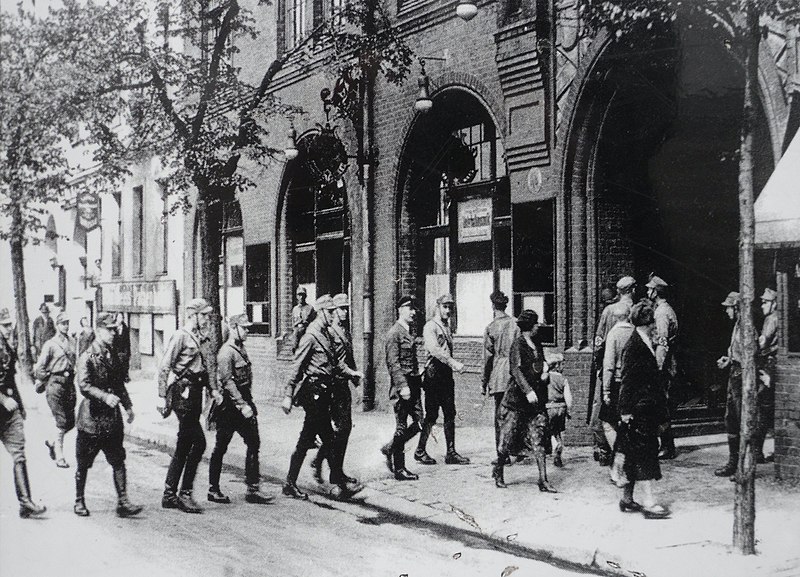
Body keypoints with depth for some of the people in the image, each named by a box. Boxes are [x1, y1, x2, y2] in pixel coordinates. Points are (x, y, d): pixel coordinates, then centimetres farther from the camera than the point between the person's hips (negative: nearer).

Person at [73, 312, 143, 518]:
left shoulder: (112, 355, 11)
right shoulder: (86, 357, -12)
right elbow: (83, 385, -24)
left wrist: (128, 405, 20)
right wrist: (105, 396, -36)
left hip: (112, 418, 6)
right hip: (92, 418, -6)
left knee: (118, 461, 0)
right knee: (83, 463, 8)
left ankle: (122, 503, 0)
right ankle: (79, 501, 23)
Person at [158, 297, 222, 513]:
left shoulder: (198, 339, 17)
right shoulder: (181, 336, -10)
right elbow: (164, 367, -13)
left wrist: (213, 389, 14)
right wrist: (163, 398, -16)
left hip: (194, 396, 9)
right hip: (183, 393, -9)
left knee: (184, 447, 10)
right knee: (198, 442, -13)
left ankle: (169, 495, 16)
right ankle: (185, 493, -7)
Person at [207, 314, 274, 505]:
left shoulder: (241, 349, 13)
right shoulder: (226, 352, -15)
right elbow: (228, 382, -21)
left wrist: (248, 404, 17)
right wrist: (242, 405, -24)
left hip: (244, 404, 9)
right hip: (229, 408, -9)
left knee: (253, 443, 3)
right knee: (220, 448, 2)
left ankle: (253, 489, 5)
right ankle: (213, 490, 13)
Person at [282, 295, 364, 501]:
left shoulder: (325, 334, 14)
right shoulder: (311, 335, -13)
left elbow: (335, 361, 21)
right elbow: (296, 366, -15)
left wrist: (351, 372, 6)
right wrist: (288, 395, -16)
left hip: (322, 393, 9)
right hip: (314, 392, -9)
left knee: (305, 441, 12)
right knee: (329, 441, -5)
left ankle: (290, 484, 18)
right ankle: (339, 485, 0)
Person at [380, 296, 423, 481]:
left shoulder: (409, 332, 16)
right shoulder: (394, 332, -12)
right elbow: (393, 362, -17)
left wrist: (418, 381, 18)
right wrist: (402, 386, -22)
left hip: (413, 384, 9)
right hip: (401, 385, -9)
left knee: (419, 422, 6)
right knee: (402, 427, -2)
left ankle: (390, 449, 23)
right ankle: (399, 469, 6)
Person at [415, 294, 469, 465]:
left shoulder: (447, 327, 19)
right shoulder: (430, 327, -8)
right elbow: (434, 349, -23)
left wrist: (453, 364, 9)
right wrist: (453, 363, -32)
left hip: (447, 374, 8)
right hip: (434, 372, -8)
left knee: (450, 414, 5)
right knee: (432, 414, -4)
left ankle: (451, 453, 7)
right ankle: (420, 451, 8)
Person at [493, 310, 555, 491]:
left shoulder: (536, 343, 13)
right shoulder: (518, 344, -9)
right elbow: (516, 369, -17)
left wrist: (545, 372, 4)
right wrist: (528, 391, -26)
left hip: (537, 397, 6)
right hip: (518, 397, -6)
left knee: (538, 439, -2)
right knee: (509, 437, 2)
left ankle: (543, 480, -4)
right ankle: (498, 471, 24)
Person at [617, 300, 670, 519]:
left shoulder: (646, 343, 13)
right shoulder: (634, 346, -15)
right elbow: (626, 379, -17)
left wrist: (661, 416, 21)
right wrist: (626, 410, -19)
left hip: (648, 409, 9)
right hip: (638, 409, -9)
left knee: (635, 456, 13)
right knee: (644, 454, -8)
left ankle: (627, 499, 20)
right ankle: (649, 503, -7)